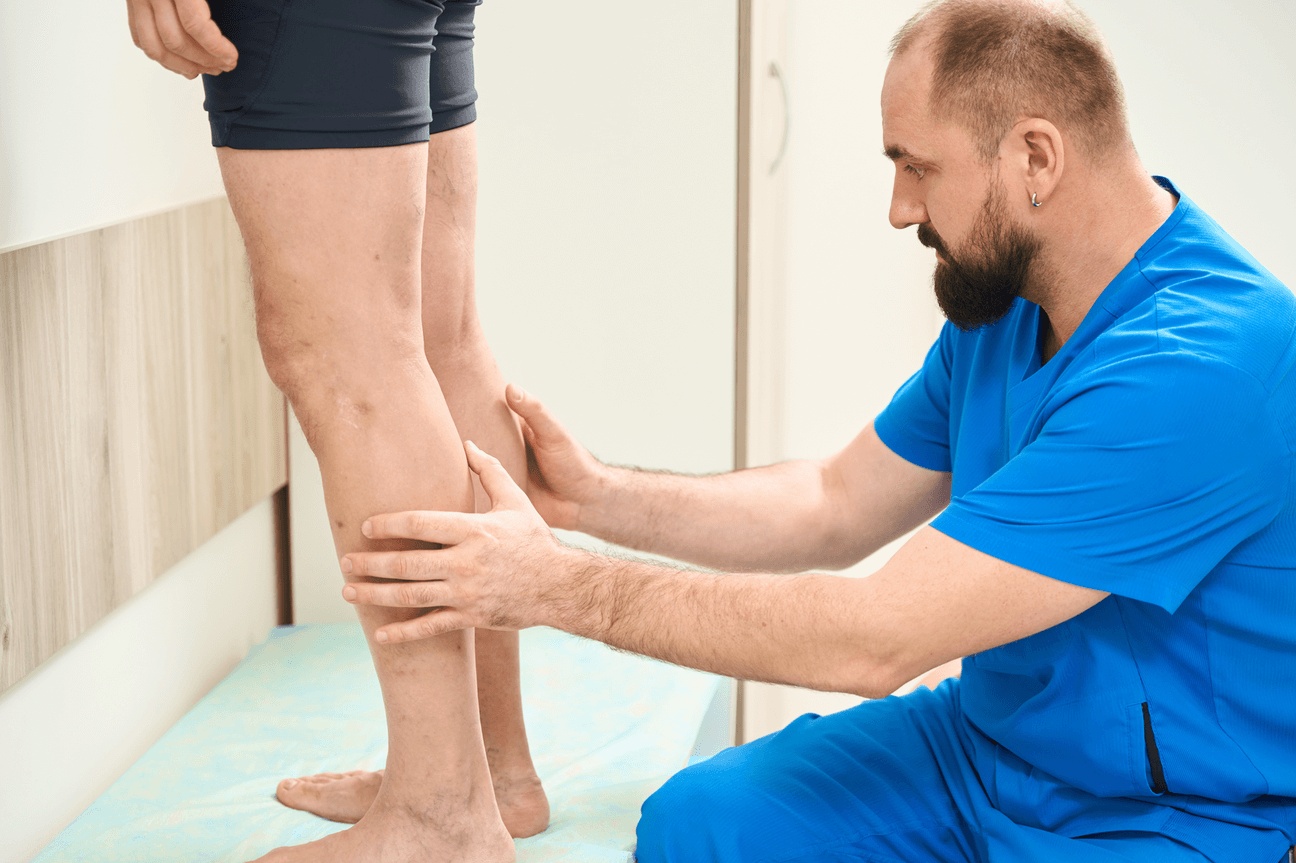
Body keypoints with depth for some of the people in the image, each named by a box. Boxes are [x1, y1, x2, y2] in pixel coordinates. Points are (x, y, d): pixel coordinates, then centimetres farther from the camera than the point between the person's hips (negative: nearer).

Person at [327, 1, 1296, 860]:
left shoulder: (1198, 366, -29)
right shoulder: (1004, 300, 2)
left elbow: (873, 638, -29)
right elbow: (837, 505, 12)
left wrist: (556, 584, -23)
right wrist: (595, 494, 0)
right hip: (990, 740, 8)